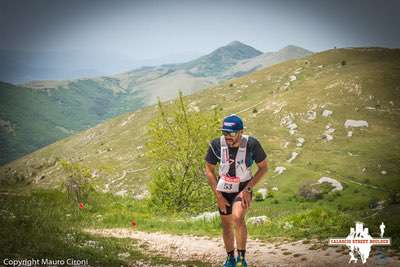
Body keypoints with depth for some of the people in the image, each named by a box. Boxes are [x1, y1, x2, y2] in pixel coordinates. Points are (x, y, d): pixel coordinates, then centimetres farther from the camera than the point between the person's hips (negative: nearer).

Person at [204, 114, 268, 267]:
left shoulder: (251, 144, -23)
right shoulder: (216, 145, -20)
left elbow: (264, 167, -9)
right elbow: (209, 170, -5)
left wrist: (248, 189, -18)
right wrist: (218, 196, -9)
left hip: (243, 189, -3)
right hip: (224, 190, 3)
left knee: (237, 218, -27)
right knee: (226, 225, 13)